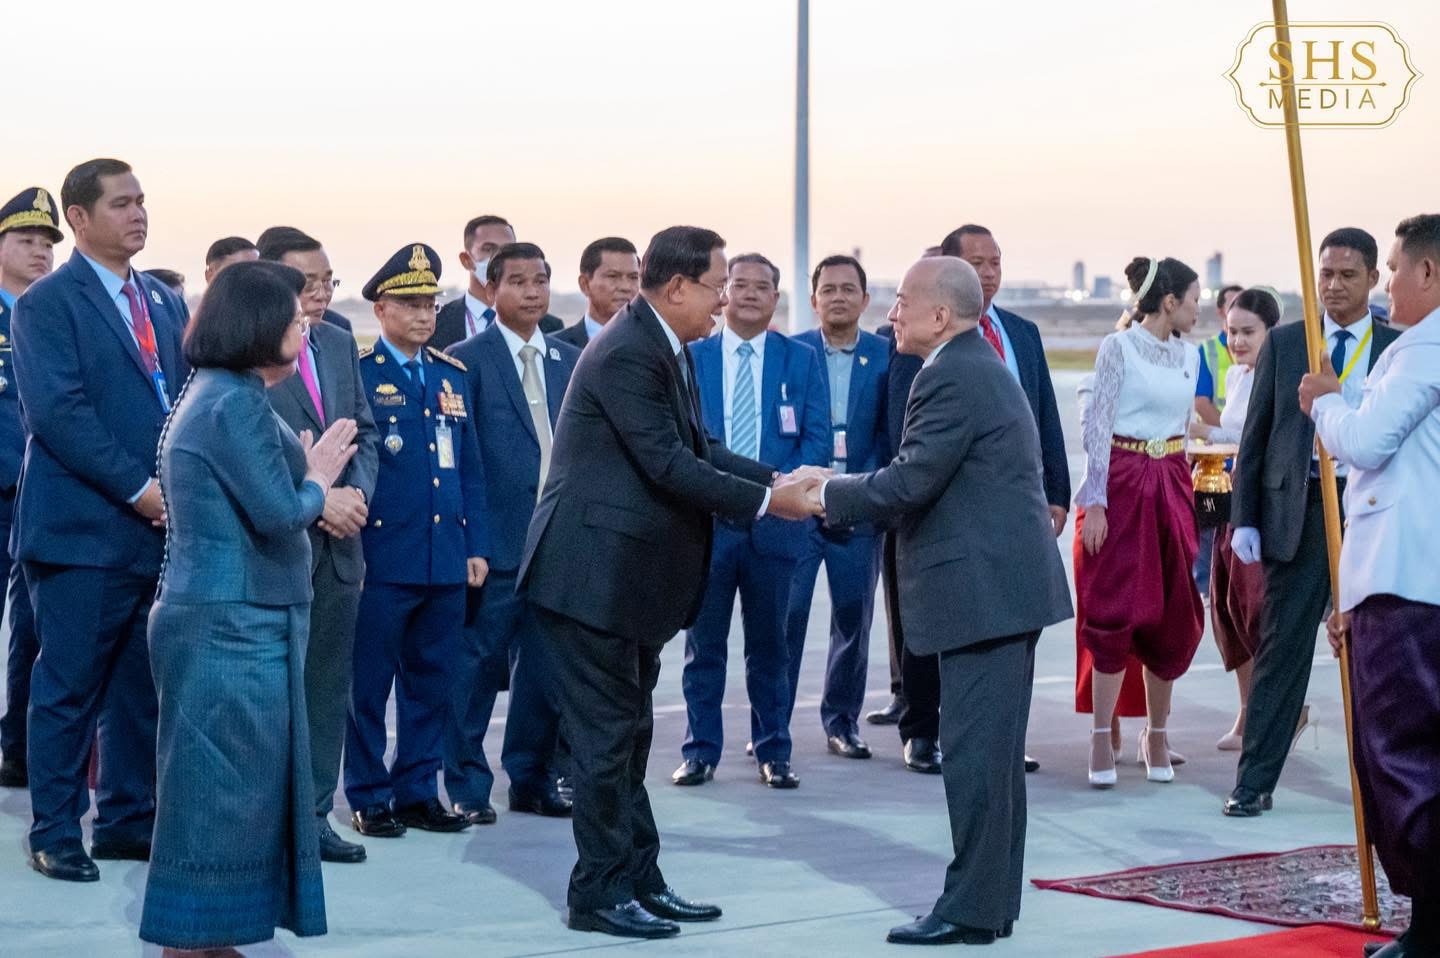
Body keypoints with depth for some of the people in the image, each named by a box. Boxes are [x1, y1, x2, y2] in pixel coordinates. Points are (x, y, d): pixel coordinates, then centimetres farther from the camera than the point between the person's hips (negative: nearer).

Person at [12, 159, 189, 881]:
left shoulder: (164, 304, 16)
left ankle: (128, 819, 20)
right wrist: (138, 488, -17)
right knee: (69, 687, 0)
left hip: (160, 527, 7)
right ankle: (55, 834, 8)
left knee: (143, 685, 10)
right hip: (84, 530, -6)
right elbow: (58, 412, -15)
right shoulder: (48, 304, -6)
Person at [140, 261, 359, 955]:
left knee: (222, 785, 14)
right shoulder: (237, 404, -17)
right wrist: (317, 483, -2)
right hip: (233, 625, -11)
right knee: (224, 785, -5)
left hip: (220, 619, 11)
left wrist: (307, 475, 6)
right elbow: (279, 514, -19)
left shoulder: (214, 394, 16)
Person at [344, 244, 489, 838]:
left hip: (446, 559, 6)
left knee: (431, 679, 10)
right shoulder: (355, 371, -3)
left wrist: (476, 545, 10)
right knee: (370, 679, 1)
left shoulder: (452, 375, 15)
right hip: (381, 558, -6)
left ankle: (417, 793, 19)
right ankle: (369, 798, 10)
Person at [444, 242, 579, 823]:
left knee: (547, 666, 11)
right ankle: (468, 786, 9)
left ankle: (533, 780, 22)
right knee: (479, 664, -1)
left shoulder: (569, 360, 13)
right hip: (497, 539, -5)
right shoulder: (467, 360, -3)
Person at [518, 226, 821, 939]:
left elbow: (695, 448, 13)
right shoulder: (627, 355, -20)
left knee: (628, 736, 16)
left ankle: (639, 880, 24)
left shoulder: (665, 349, 11)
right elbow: (669, 466, -24)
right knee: (608, 736, -3)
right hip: (596, 573, -11)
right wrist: (767, 501, -18)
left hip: (631, 574, 11)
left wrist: (779, 478, 2)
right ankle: (599, 893, 7)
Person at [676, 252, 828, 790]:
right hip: (707, 518, -1)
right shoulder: (690, 357, 6)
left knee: (770, 642, 7)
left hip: (776, 519, 1)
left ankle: (773, 752, 15)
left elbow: (817, 437, 3)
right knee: (704, 640, 4)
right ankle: (700, 750, 11)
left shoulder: (801, 360, 8)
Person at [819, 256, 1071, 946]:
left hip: (983, 591, -11)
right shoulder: (984, 367, 19)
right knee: (993, 751, 14)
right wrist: (844, 491, 12)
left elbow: (909, 483, -19)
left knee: (974, 752, -7)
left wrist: (829, 495, -6)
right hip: (1010, 584, 11)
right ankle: (995, 900, 20)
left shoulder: (950, 377, -14)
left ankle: (971, 909, -3)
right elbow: (928, 480, 18)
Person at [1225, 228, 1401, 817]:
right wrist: (1244, 518, 1)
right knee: (1282, 646, -1)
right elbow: (1256, 435, 7)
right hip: (1298, 509, 0)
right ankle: (1255, 782, 3)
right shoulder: (1284, 343, 7)